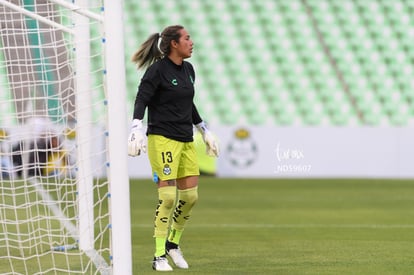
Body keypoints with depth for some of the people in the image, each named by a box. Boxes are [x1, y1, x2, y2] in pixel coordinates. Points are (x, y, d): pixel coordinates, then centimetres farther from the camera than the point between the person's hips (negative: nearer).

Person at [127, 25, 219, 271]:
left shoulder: (188, 69, 12)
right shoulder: (157, 70, -10)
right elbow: (141, 100, -16)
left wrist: (205, 131, 29)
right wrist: (137, 129, -30)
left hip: (186, 140, 7)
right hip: (162, 139, -7)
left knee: (190, 196, 4)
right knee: (168, 196, -12)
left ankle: (173, 243, 24)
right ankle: (159, 256, -5)